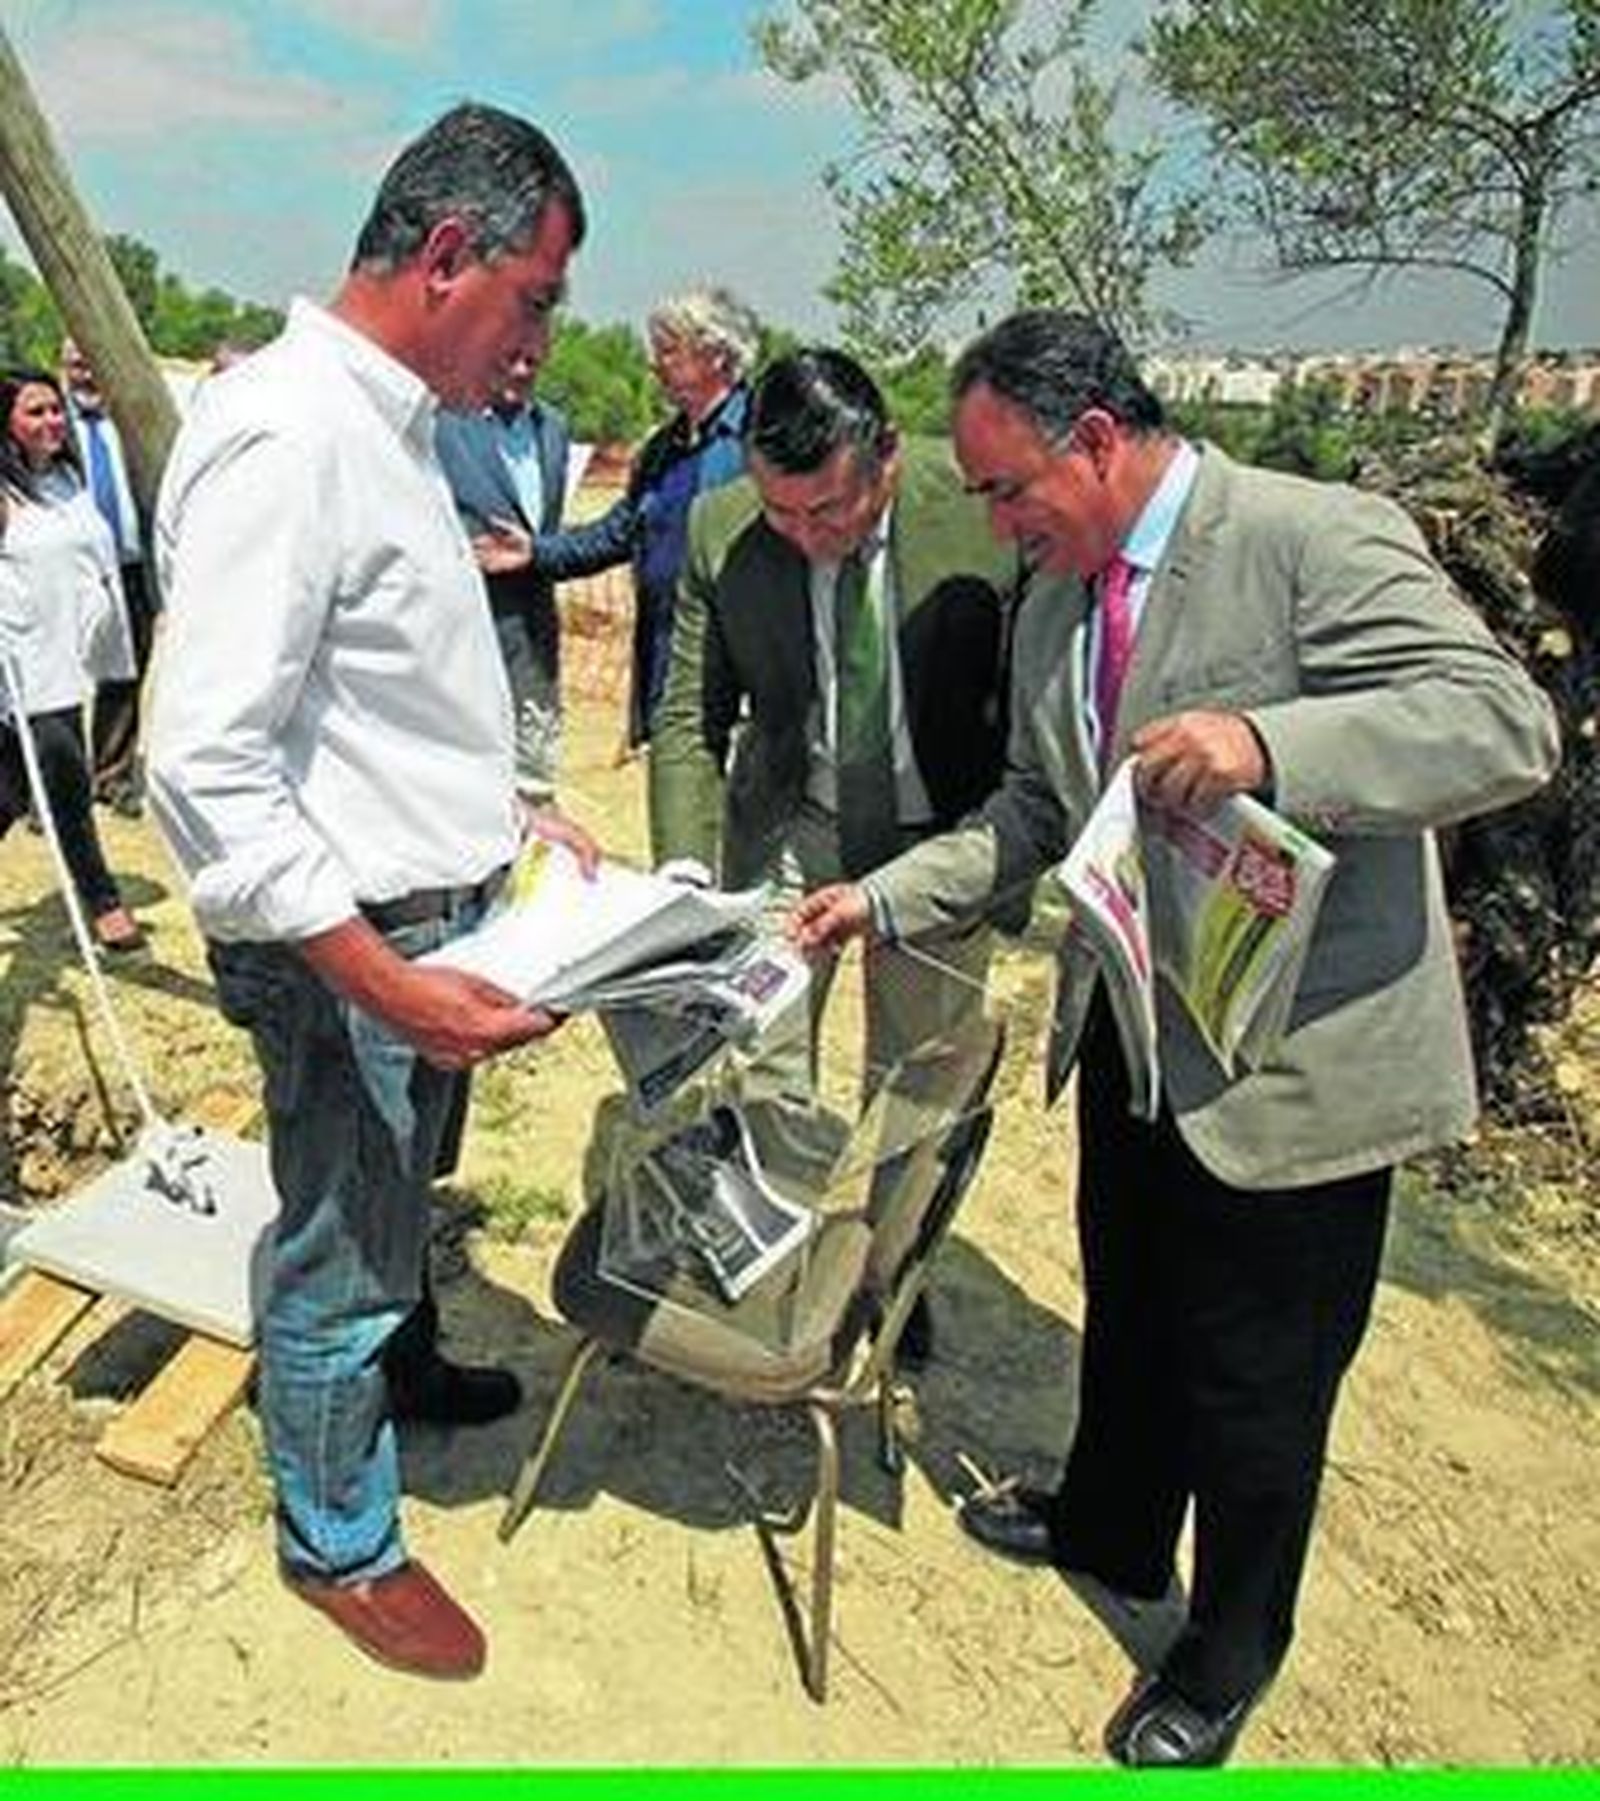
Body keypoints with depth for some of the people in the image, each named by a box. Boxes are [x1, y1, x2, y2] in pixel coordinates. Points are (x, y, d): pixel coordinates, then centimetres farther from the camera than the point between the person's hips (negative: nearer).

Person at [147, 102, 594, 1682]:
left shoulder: (388, 425, 9)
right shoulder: (286, 438, -22)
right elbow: (204, 769, -27)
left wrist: (509, 815, 11)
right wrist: (385, 983, -29)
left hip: (423, 922, 9)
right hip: (346, 951, -9)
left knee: (393, 1212, 28)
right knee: (338, 1255, 11)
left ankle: (391, 1373, 53)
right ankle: (339, 1543, 34)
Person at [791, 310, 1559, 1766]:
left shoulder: (1322, 539, -19)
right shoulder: (1052, 600, 5)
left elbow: (1509, 726, -25)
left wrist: (1265, 744, -39)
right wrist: (882, 897, 1)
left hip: (1297, 1065, -7)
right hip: (1136, 1036, 7)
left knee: (1253, 1386, 12)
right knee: (1126, 1315, 26)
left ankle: (1226, 1659, 39)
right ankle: (1111, 1536, 54)